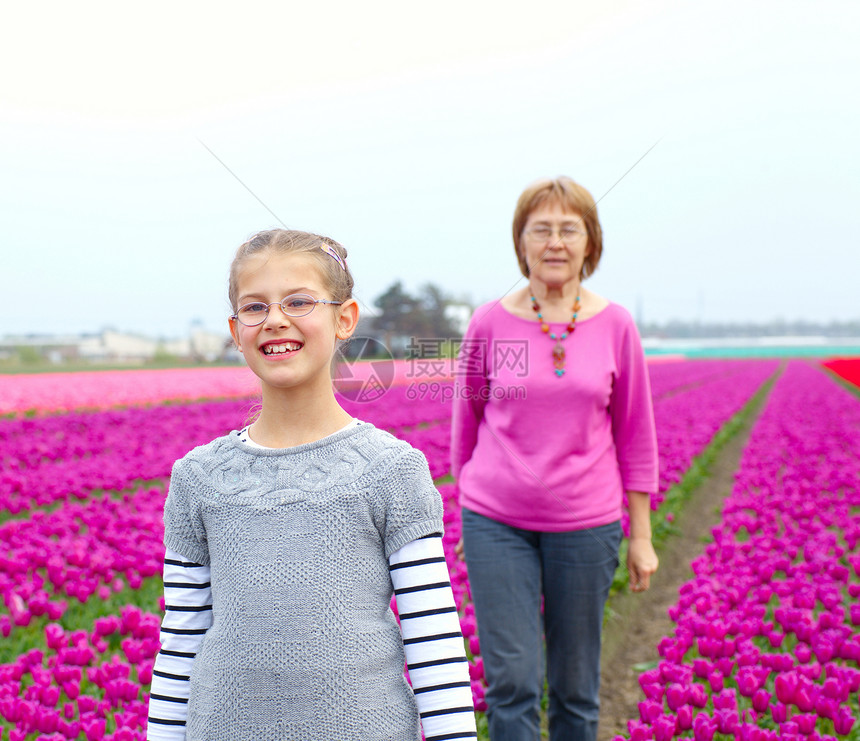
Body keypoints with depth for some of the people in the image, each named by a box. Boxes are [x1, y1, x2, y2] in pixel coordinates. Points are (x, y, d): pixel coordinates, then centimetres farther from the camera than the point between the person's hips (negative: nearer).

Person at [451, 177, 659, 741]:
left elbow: (635, 436, 6)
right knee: (513, 680, -2)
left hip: (586, 525, 1)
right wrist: (468, 511, 13)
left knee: (577, 685, 12)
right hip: (498, 523, -1)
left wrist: (641, 535, 7)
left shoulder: (615, 326, -1)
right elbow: (466, 424, 9)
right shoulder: (490, 323, -2)